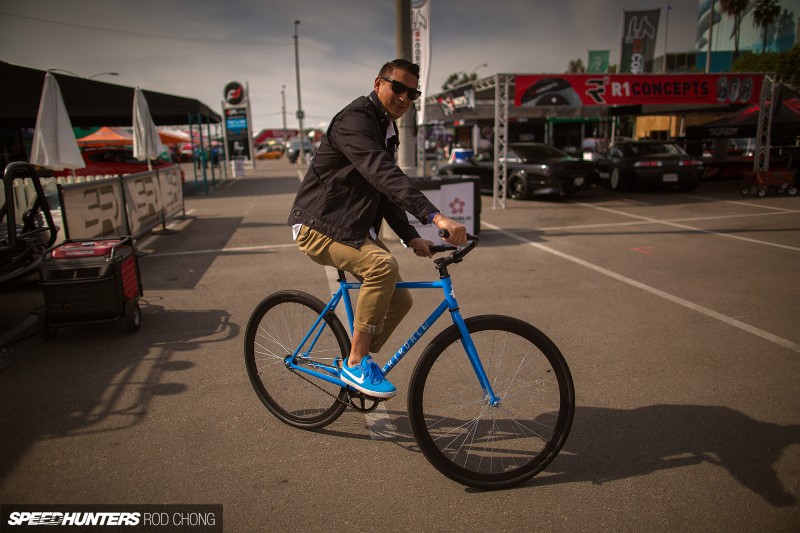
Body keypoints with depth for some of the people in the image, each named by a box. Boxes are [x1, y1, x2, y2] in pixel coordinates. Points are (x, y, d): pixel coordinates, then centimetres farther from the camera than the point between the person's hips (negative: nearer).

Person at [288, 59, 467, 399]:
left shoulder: (387, 131, 15)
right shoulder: (355, 119, -17)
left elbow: (385, 191, 18)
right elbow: (383, 175, -35)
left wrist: (410, 237, 5)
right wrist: (434, 216, -46)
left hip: (353, 230, 10)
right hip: (319, 227, -9)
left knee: (399, 299, 3)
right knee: (383, 265, -33)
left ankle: (356, 364, 22)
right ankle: (356, 364, -18)